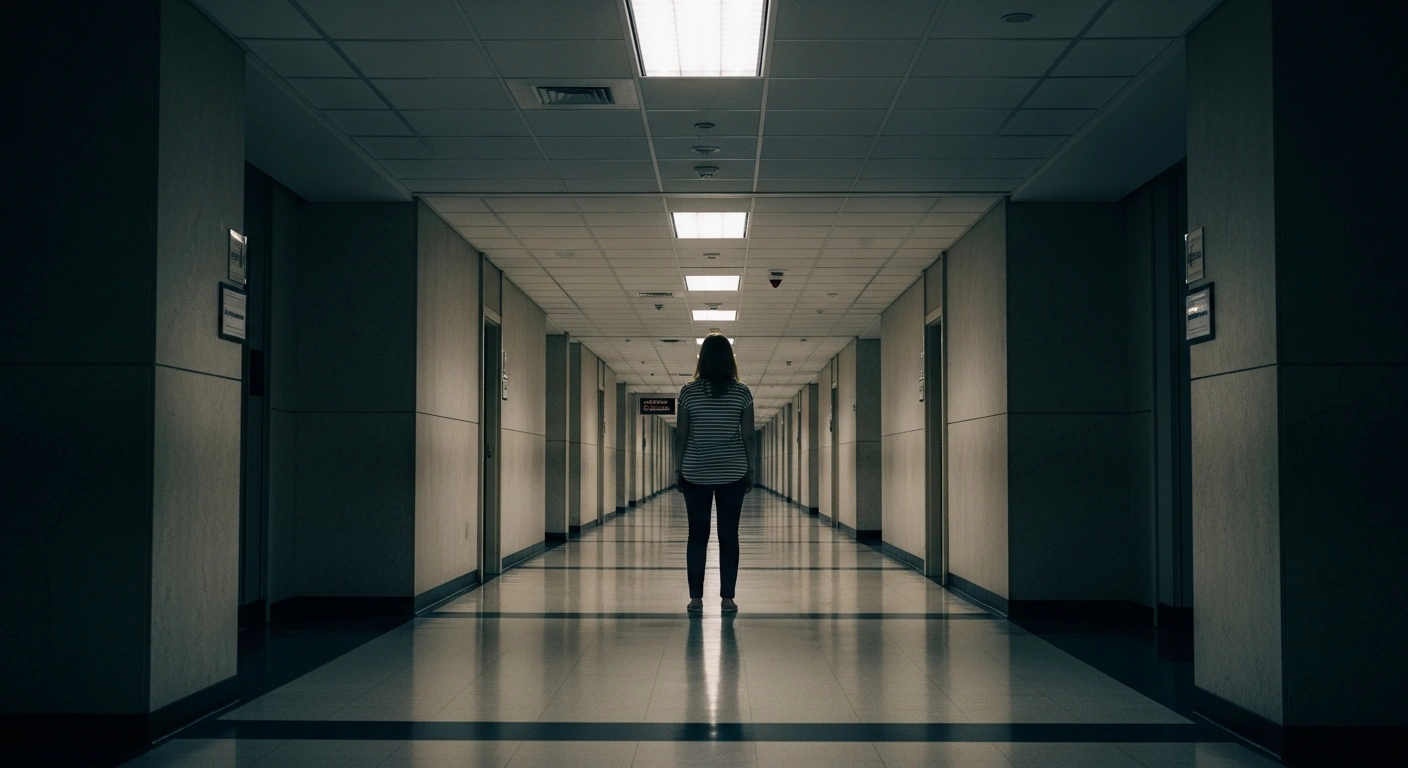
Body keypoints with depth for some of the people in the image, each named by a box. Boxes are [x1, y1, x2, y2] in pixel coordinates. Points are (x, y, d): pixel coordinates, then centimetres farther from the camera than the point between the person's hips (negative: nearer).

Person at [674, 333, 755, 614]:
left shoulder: (689, 391, -4)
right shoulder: (742, 392, -3)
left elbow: (680, 435, -3)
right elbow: (748, 436, -2)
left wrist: (678, 468, 6)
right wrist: (750, 469, 7)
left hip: (695, 474, 0)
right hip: (732, 474, 0)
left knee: (697, 535, 5)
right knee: (729, 535, 4)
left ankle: (696, 598, 4)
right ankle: (727, 598, 4)